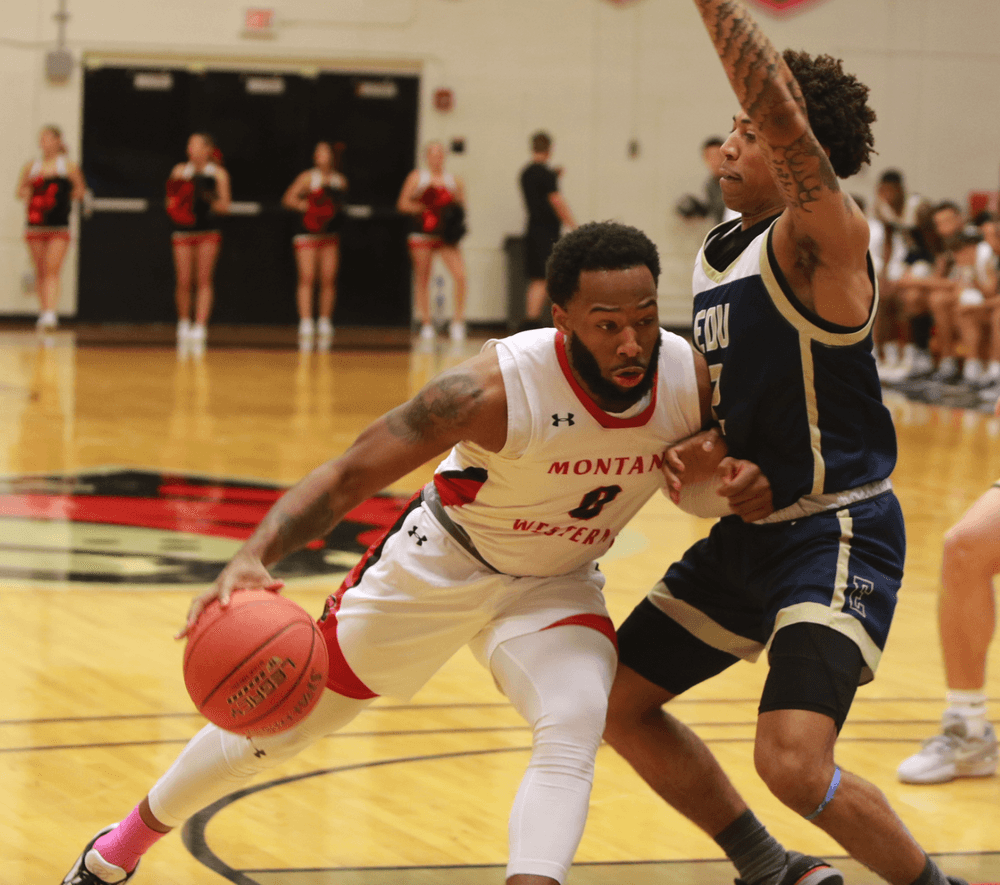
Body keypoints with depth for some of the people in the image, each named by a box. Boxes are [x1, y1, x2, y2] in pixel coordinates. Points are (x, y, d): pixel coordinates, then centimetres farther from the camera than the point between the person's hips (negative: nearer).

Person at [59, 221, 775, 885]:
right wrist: (254, 557, -49)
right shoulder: (497, 388, -37)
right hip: (442, 559, -3)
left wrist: (747, 484, -25)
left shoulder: (690, 376, -24)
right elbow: (350, 475, -33)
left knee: (575, 727, -29)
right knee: (282, 720, 11)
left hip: (554, 583, 3)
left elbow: (726, 461, 1)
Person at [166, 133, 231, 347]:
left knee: (203, 281, -4)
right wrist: (175, 203, -13)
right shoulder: (180, 171, 6)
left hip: (208, 233, -1)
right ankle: (184, 323, 17)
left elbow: (224, 206, 2)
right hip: (183, 231, 1)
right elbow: (171, 203, 9)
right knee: (183, 282, -2)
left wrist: (210, 200, -17)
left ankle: (200, 327, -5)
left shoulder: (218, 174, 3)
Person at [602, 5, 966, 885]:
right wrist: (683, 449, 1)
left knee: (793, 762, -24)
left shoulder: (826, 236, -16)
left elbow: (785, 118, -35)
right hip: (748, 527, 10)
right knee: (620, 700, 14)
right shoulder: (718, 250, 9)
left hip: (836, 533, -9)